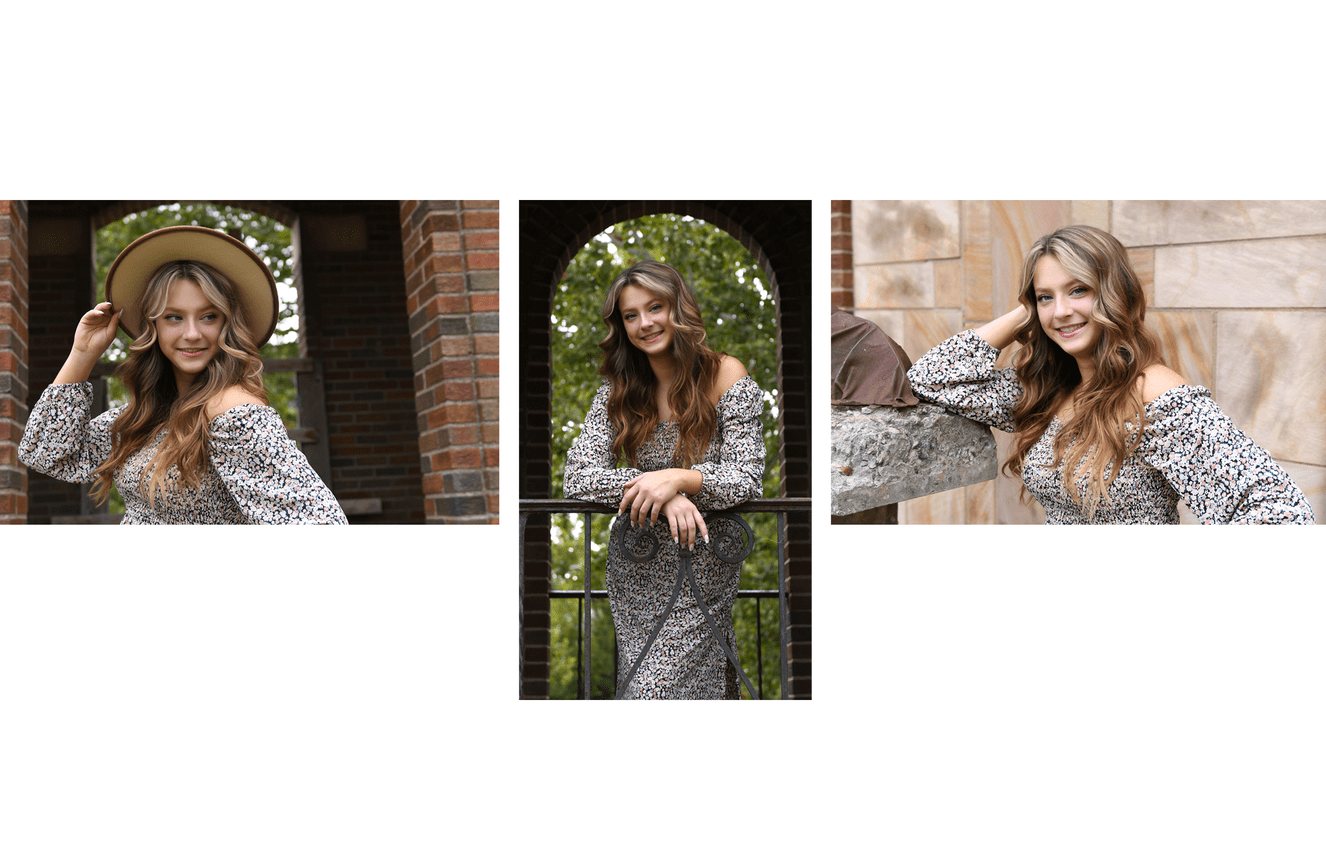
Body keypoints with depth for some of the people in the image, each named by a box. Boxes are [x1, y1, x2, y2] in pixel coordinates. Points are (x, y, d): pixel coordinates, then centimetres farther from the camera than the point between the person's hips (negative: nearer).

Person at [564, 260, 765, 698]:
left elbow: (747, 477, -10)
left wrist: (678, 478, -28)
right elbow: (578, 477, -8)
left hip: (703, 569, -3)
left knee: (654, 691, -11)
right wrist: (660, 492, -22)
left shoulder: (725, 376, -5)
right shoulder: (618, 393, 2)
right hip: (637, 574, 3)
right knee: (641, 678, 3)